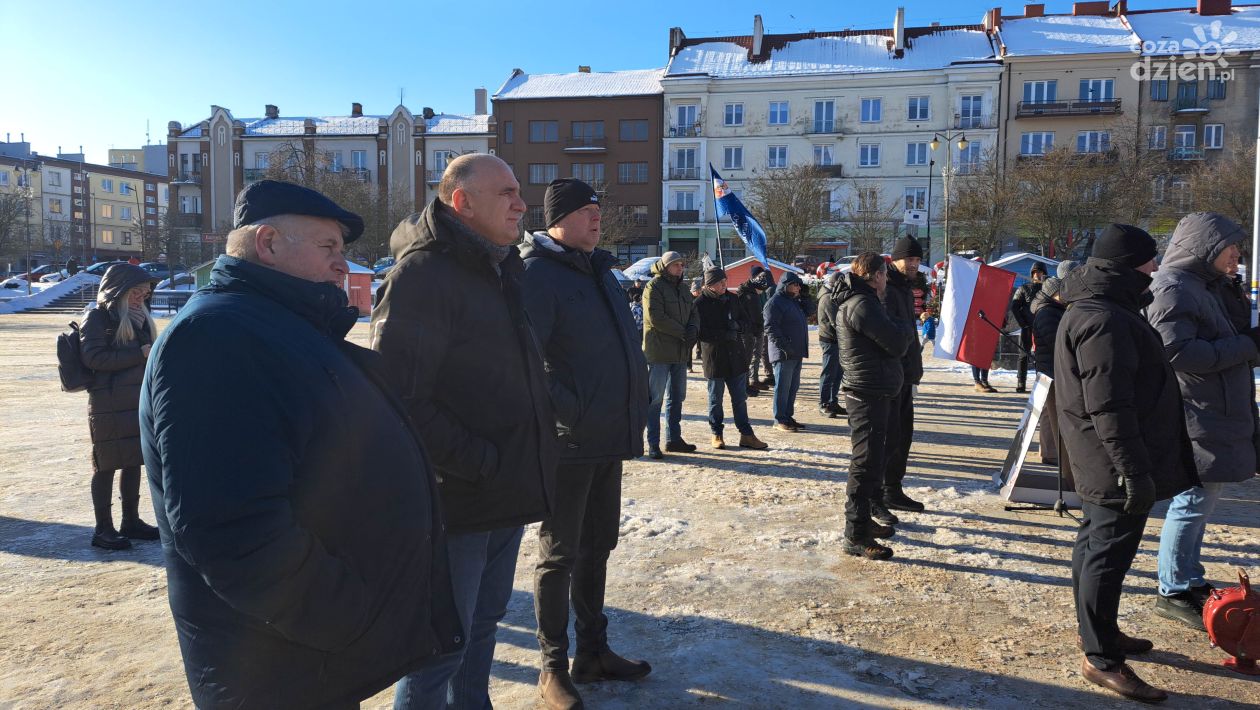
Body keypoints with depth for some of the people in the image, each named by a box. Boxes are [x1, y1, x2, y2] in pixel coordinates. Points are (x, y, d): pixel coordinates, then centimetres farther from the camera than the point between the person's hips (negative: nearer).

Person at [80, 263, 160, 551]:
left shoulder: (138, 317, 16)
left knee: (133, 461, 11)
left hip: (139, 401, 7)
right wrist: (140, 354, -21)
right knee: (107, 465, 0)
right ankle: (103, 529, 8)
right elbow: (93, 357, -18)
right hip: (109, 405, -7)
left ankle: (131, 521, 21)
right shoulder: (98, 317, -7)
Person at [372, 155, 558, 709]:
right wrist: (479, 462, -20)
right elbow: (401, 396, -22)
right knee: (443, 644, 4)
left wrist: (525, 464, 10)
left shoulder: (505, 269, 12)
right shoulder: (422, 274, -16)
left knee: (484, 621, 22)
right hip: (457, 497, -8)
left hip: (507, 491, 8)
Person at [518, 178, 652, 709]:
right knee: (559, 555, 4)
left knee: (596, 548, 17)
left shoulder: (599, 270, 14)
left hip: (610, 439, 8)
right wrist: (571, 411, -21)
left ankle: (593, 652, 32)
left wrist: (635, 410, 11)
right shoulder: (538, 273, -12)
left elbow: (627, 344, 19)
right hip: (570, 442, -8)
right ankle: (553, 667, 18)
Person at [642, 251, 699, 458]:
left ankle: (674, 439, 24)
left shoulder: (682, 287, 16)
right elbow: (656, 317, -18)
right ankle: (653, 443, 0)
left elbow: (693, 312, 17)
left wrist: (693, 329, -6)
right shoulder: (654, 286, -9)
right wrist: (683, 332, -17)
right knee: (655, 398, -5)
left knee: (677, 396, 14)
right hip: (659, 352, -8)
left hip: (681, 352, 8)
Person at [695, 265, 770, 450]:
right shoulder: (701, 303, -9)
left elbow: (745, 322, 16)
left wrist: (737, 326, -7)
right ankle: (717, 435, 19)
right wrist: (725, 335, -20)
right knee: (715, 399, 8)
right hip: (714, 357, -4)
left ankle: (746, 435, 14)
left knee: (740, 398, 8)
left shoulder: (733, 299, 8)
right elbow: (701, 332, -14)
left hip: (736, 356, 5)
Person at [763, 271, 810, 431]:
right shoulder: (774, 302, -11)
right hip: (783, 354, -9)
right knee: (783, 387, -4)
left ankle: (788, 416, 22)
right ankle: (780, 420, 3)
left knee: (793, 386, 13)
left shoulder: (794, 302, 20)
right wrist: (784, 347, -22)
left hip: (796, 353, 9)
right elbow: (771, 328, -18)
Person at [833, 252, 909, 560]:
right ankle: (856, 536, -1)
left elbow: (894, 342, 20)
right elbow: (897, 343, -18)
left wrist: (897, 336, 1)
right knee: (866, 463, -6)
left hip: (872, 392, 11)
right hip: (869, 393, -11)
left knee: (876, 458, 20)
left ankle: (863, 520, 31)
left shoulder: (853, 300, 16)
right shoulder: (862, 304, -18)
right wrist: (903, 335, 1)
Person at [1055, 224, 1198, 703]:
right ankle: (1101, 659, 6)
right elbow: (1110, 408, -27)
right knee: (1109, 553, -3)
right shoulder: (1104, 322, -22)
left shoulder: (1092, 309, 13)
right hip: (1116, 464, -11)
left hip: (1102, 466, 11)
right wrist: (1135, 471, -24)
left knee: (1097, 545, 19)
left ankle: (1100, 632, 34)